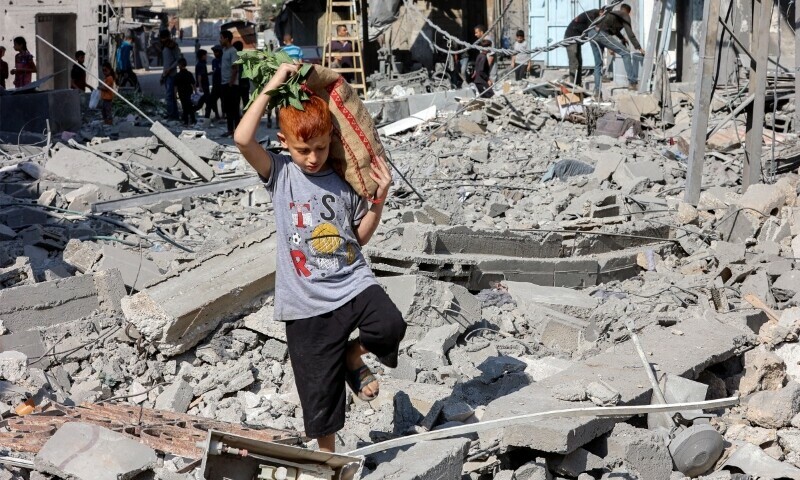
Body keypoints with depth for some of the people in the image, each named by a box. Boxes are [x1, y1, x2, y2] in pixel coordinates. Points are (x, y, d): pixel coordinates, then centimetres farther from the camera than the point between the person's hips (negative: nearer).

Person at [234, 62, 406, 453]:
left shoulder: (345, 179, 3)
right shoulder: (280, 173, -2)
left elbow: (361, 236, 11)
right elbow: (243, 139, -20)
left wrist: (380, 198, -3)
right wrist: (271, 87, -15)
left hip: (353, 282, 2)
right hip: (307, 304, -1)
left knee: (391, 327, -28)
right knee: (319, 392, 4)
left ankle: (354, 356, 5)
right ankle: (328, 455, 28)